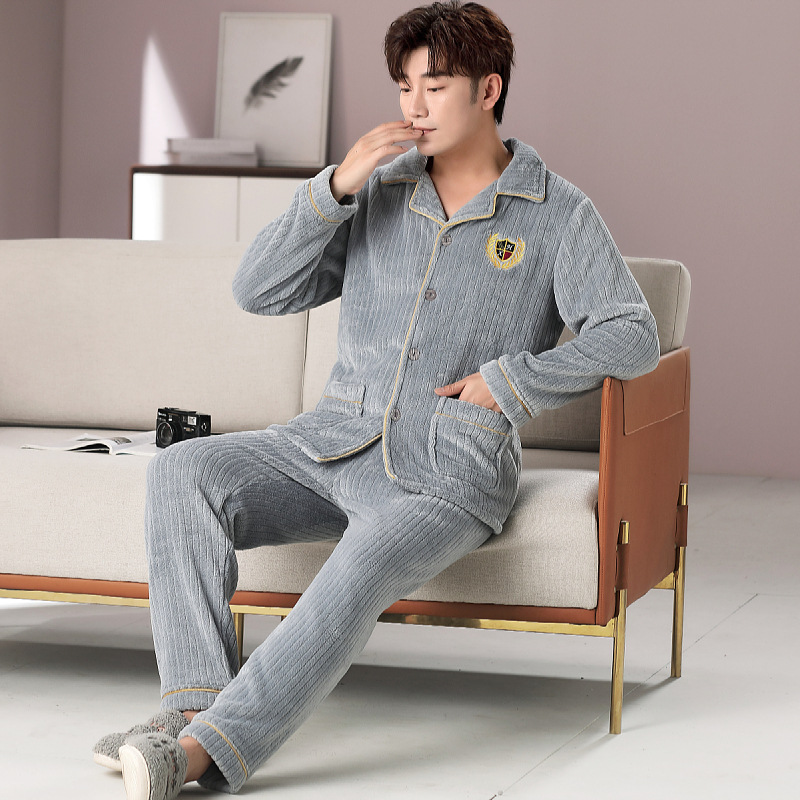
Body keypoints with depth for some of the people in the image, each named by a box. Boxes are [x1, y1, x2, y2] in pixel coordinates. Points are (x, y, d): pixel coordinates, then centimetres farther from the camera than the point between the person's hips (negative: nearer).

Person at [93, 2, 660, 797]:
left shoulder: (558, 214, 3)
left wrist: (509, 383, -12)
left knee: (358, 576, -35)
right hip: (334, 442, 5)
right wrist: (336, 185, -9)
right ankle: (194, 701, -28)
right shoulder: (378, 191, 12)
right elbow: (258, 290, 3)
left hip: (448, 473, -4)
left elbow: (632, 337, -5)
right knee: (182, 471, -21)